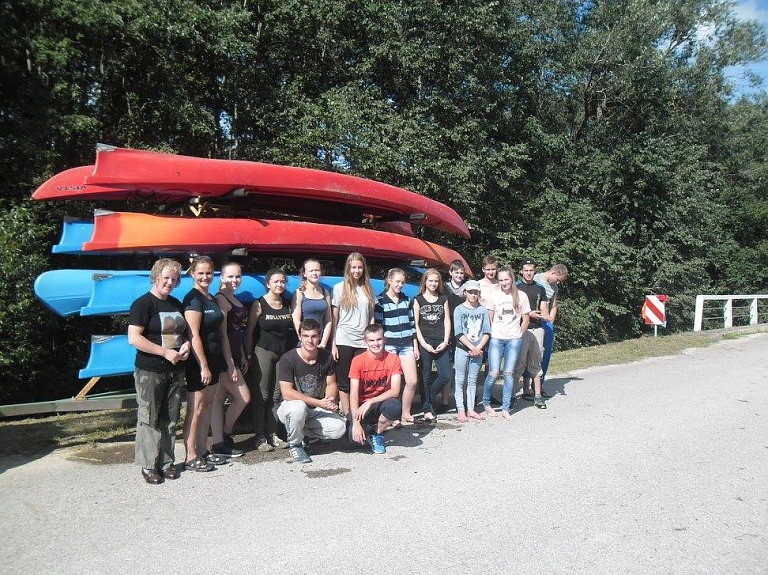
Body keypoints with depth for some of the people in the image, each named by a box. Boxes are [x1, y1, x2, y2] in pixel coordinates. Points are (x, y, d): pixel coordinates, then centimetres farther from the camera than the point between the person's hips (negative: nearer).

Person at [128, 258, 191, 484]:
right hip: (150, 372, -7)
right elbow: (134, 338, -17)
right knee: (149, 419, 0)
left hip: (175, 371, 7)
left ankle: (166, 462, 21)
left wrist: (186, 344, 2)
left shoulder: (176, 304, 14)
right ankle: (149, 466, 11)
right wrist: (165, 352, -19)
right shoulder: (143, 304, -9)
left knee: (170, 419, 11)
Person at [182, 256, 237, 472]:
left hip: (213, 359, 9)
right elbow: (194, 335, -18)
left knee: (207, 406, 13)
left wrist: (230, 364, 15)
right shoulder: (193, 298, -11)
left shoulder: (212, 299, 14)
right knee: (196, 408, -4)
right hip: (198, 360, -9)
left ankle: (203, 451, 22)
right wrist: (203, 366, -21)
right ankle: (191, 457, 4)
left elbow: (222, 334, 16)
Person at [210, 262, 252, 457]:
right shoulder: (221, 299, -12)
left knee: (220, 399, 10)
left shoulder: (234, 299, 17)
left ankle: (219, 444, 15)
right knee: (243, 397, -5)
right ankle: (224, 436, 12)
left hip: (233, 355, 9)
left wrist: (243, 356, 20)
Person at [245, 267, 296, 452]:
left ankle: (273, 434, 16)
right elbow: (249, 331, -5)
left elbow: (295, 326, 15)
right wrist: (249, 355, -9)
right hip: (263, 351, -5)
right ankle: (260, 437, 4)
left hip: (283, 353, 5)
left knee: (276, 395, 8)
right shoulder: (259, 305, -4)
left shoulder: (287, 305, 10)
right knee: (261, 395, -2)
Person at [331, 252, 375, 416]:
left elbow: (371, 317, 13)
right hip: (344, 341, -2)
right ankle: (347, 415, 8)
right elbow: (334, 318, 0)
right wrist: (333, 344, -4)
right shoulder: (339, 288, 1)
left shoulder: (368, 289, 10)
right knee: (344, 382, 3)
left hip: (363, 342, 3)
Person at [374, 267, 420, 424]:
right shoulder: (380, 301, -2)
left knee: (413, 380, 0)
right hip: (389, 346, -4)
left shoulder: (406, 299, 13)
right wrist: (382, 347, -9)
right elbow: (378, 326, -4)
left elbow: (411, 324, 14)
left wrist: (415, 346, 11)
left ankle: (406, 413, 16)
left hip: (407, 345, 5)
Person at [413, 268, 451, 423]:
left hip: (441, 343, 3)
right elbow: (415, 324, -1)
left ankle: (429, 400, 21)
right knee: (425, 377, 1)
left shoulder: (443, 299, 12)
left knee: (445, 376, -2)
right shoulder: (418, 299, 4)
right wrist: (423, 343, -9)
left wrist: (445, 342, -3)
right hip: (425, 343, -3)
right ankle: (427, 410, 9)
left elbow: (447, 321, 8)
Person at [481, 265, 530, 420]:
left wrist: (518, 336, 6)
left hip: (514, 339, 1)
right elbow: (490, 318, 7)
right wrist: (492, 333, 3)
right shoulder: (495, 295, 1)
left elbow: (525, 320, 8)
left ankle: (505, 409, 10)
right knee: (493, 373, -7)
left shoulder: (521, 296, 1)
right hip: (496, 339, 0)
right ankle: (486, 403, 14)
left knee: (509, 373, 2)